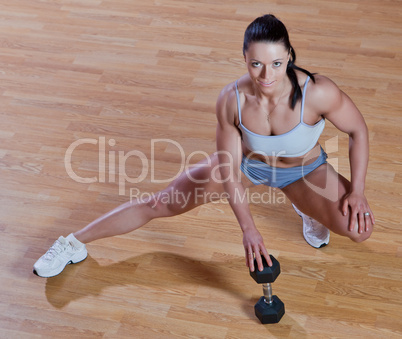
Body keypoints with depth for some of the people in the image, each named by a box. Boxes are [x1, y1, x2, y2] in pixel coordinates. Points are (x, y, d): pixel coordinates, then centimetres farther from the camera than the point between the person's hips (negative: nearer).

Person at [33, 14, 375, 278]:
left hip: (304, 170, 0)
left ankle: (309, 209, 12)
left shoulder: (317, 92, -38)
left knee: (360, 228, -22)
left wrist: (357, 191, -19)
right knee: (160, 204, 1)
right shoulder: (231, 100, -32)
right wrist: (248, 228, -23)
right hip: (247, 161, 1)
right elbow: (229, 170, -19)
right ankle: (75, 243, 18)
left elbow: (358, 131, -17)